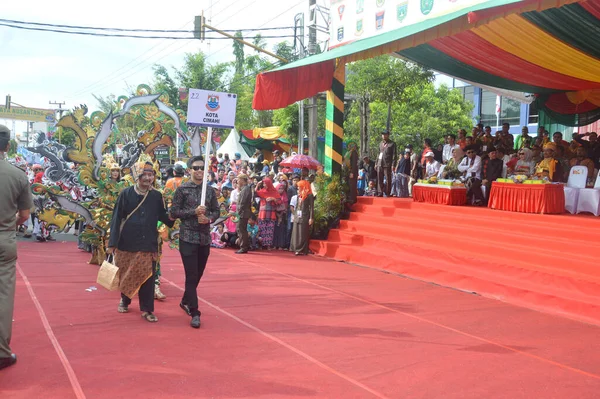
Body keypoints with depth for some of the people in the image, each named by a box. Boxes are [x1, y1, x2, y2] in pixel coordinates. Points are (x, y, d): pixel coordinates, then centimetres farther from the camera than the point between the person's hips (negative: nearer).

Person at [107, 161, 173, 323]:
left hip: (148, 243, 1)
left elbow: (164, 217, 9)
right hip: (127, 242, 0)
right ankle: (124, 301, 36)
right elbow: (117, 219, -3)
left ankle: (147, 309, 7)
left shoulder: (157, 196, 2)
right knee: (125, 274, 13)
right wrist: (112, 243, -6)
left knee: (148, 276, -2)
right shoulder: (126, 194, -3)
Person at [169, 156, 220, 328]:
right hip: (188, 238, -5)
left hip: (205, 238, 5)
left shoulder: (210, 190, 8)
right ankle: (194, 313, -3)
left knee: (198, 274, 16)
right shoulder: (182, 189, -4)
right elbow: (174, 212, -7)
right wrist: (194, 212, -19)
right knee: (191, 275, -7)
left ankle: (185, 301, 37)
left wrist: (209, 218, -10)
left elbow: (216, 211, 12)